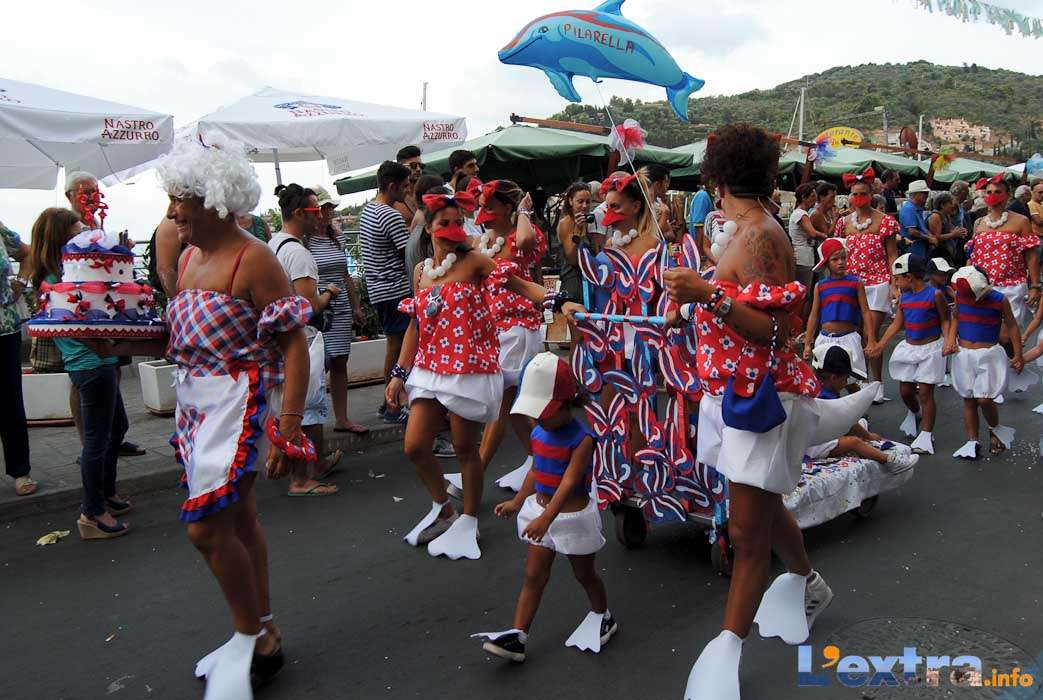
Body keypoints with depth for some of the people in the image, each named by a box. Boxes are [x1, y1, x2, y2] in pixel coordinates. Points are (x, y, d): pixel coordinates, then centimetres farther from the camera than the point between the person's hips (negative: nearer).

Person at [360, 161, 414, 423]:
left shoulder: (367, 209, 12)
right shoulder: (391, 217, -18)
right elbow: (409, 254, -17)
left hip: (377, 288, 10)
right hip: (395, 290, -10)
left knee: (395, 345, 16)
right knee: (397, 346, -2)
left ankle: (389, 402, 23)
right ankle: (393, 408, 5)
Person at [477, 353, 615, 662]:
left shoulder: (581, 438, -22)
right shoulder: (540, 431, -1)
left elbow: (568, 482, -31)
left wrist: (546, 518, -40)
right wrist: (517, 502, 20)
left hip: (572, 516, -6)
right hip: (539, 511, 6)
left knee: (585, 574, 15)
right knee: (533, 576, 6)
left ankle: (603, 618, 40)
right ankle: (517, 636, 7)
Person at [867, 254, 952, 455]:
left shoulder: (934, 294, -12)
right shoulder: (904, 296, 5)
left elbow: (945, 321, -6)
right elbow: (897, 324, 11)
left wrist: (948, 341, -22)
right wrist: (879, 346, 9)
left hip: (930, 348, -5)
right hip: (908, 348, 6)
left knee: (925, 392, -4)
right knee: (905, 391, 10)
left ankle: (926, 435, 4)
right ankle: (915, 413, 42)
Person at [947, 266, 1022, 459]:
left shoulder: (999, 300, -10)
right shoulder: (960, 295, -2)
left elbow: (1011, 326, 0)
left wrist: (1018, 355, 1)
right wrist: (951, 338, -2)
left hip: (988, 355, -3)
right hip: (963, 354, 3)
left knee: (984, 399, -9)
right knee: (968, 400, 7)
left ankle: (995, 431, 20)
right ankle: (972, 441, 15)